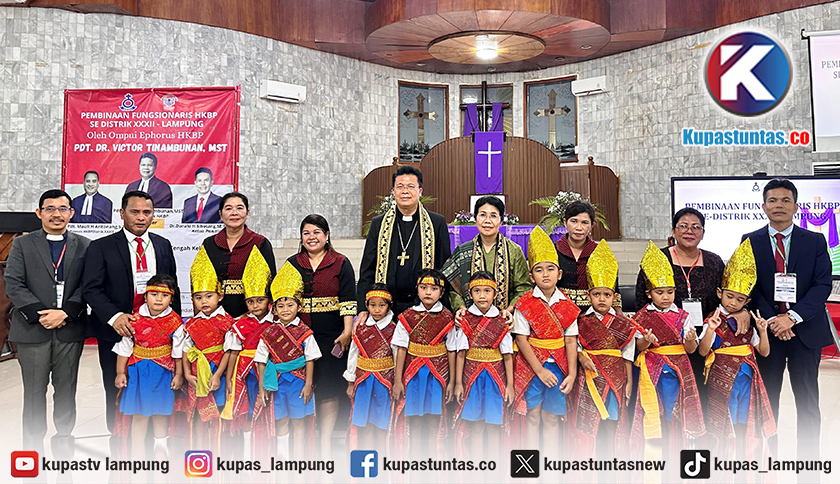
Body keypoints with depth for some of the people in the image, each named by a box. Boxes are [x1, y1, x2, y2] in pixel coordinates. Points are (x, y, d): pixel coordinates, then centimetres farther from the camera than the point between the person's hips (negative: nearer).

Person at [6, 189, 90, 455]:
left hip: (70, 329, 1)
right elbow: (13, 285, -3)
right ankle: (33, 442, 21)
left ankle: (64, 438, 24)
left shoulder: (84, 246, 7)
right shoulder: (22, 244, 5)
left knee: (66, 388, 9)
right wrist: (39, 314, -13)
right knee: (34, 390, 7)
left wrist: (65, 313, -14)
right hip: (33, 330, 0)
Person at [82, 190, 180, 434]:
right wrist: (114, 316, -25)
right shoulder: (101, 247, -2)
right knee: (117, 394, 10)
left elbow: (173, 287, 14)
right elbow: (91, 289, -9)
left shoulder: (163, 245, 9)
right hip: (116, 331, -2)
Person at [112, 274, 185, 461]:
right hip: (138, 371, 0)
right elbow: (124, 348, 1)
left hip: (163, 372, 0)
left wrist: (179, 374, 0)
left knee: (161, 412, 10)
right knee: (139, 413, 7)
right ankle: (137, 453, 23)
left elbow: (178, 352, -2)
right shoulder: (135, 319, -6)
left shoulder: (175, 322, -7)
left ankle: (161, 452, 28)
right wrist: (120, 372, 1)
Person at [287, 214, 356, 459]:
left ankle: (326, 440, 8)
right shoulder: (292, 264, 11)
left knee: (328, 386, -1)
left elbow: (348, 301, -2)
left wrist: (347, 332, -10)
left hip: (331, 336, -2)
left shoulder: (341, 263, 3)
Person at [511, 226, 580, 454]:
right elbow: (521, 340, -9)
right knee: (532, 416, 6)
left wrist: (572, 374, -5)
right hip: (531, 366, -2)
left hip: (558, 366, 2)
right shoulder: (524, 304, -7)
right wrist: (540, 370, -13)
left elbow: (571, 341, 2)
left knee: (552, 417, 11)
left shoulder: (567, 305, 1)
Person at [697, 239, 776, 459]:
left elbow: (764, 352, 10)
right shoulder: (713, 320, -7)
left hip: (746, 375, 4)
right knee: (724, 423, 3)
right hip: (723, 376, -4)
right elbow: (703, 351, -15)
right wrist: (710, 330, -30)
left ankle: (743, 459, 24)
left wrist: (762, 331, -6)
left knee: (744, 421, 10)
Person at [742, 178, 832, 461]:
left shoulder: (815, 241, 4)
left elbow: (823, 285, -5)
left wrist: (792, 317, -17)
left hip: (805, 331, 0)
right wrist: (772, 320, -13)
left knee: (807, 403, 6)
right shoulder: (750, 242, 3)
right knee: (765, 401, 7)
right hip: (766, 330, 0)